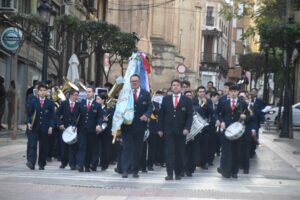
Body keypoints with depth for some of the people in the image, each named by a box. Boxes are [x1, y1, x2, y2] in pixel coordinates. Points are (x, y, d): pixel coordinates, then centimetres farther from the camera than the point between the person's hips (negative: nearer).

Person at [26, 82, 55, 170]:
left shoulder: (50, 103, 7)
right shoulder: (33, 102, 8)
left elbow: (52, 116, 4)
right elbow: (29, 114, 7)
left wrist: (51, 127, -6)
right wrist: (29, 123, -9)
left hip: (44, 129, 0)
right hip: (34, 128, 0)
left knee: (43, 146, 4)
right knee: (32, 145, -10)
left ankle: (41, 164, 14)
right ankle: (31, 163, -16)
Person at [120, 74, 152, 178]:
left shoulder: (146, 94, 7)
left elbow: (150, 107, 2)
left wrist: (146, 115, -17)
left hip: (139, 125, 2)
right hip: (127, 125, -1)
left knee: (138, 149, 7)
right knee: (127, 148, -3)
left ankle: (135, 170, 15)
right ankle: (125, 170, -3)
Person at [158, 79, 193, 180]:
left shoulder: (187, 100, 5)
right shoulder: (166, 99, 9)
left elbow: (190, 116, 1)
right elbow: (161, 115, 8)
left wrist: (187, 128, -12)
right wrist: (160, 129, 1)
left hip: (181, 131, 0)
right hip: (168, 130, 1)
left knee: (179, 152, 5)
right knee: (169, 152, -5)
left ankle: (178, 173, 13)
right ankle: (170, 173, -7)